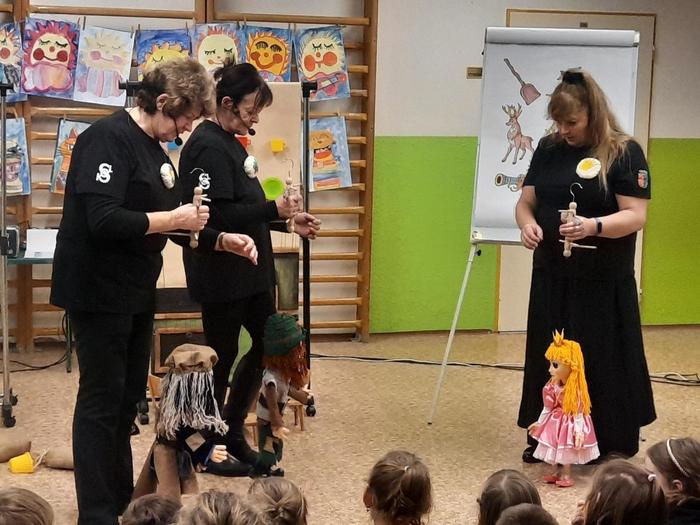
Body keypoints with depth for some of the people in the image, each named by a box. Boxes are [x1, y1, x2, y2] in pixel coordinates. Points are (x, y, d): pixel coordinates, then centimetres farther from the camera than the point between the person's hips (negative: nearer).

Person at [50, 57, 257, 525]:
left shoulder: (154, 148, 11)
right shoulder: (108, 137, -18)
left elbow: (172, 222, 18)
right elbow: (103, 221, -29)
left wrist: (221, 239, 4)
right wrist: (173, 219, -20)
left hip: (136, 293, 9)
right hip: (99, 293, -9)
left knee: (128, 399, 17)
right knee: (102, 403, -1)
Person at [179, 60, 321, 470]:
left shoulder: (231, 143, 13)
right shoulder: (207, 147, -17)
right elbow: (217, 216, -25)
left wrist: (287, 222, 10)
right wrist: (273, 210, -24)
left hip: (250, 270, 10)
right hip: (221, 272, -10)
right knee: (222, 356, 2)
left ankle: (232, 432, 26)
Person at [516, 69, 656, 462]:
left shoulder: (625, 153, -8)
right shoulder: (549, 149, 8)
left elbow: (635, 216, -14)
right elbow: (526, 201, 12)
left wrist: (593, 226, -32)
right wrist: (527, 223, -11)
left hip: (603, 282, -5)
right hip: (552, 277, 5)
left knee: (600, 360, 1)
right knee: (547, 359, 10)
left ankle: (613, 443, 16)